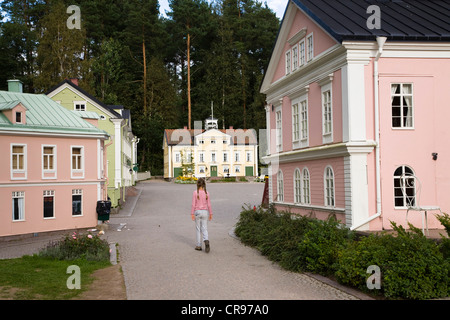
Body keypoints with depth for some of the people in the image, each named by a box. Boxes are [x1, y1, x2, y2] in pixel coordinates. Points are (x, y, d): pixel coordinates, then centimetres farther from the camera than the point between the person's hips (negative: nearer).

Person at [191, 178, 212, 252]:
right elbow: (209, 204, -1)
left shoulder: (195, 192, -8)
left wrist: (192, 214, -5)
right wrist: (210, 214, 7)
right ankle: (206, 241, -21)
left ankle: (199, 245, 11)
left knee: (198, 229, 9)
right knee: (204, 229, 5)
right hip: (205, 212, 1)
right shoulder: (207, 193, -2)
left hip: (197, 212, -1)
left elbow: (193, 204, -9)